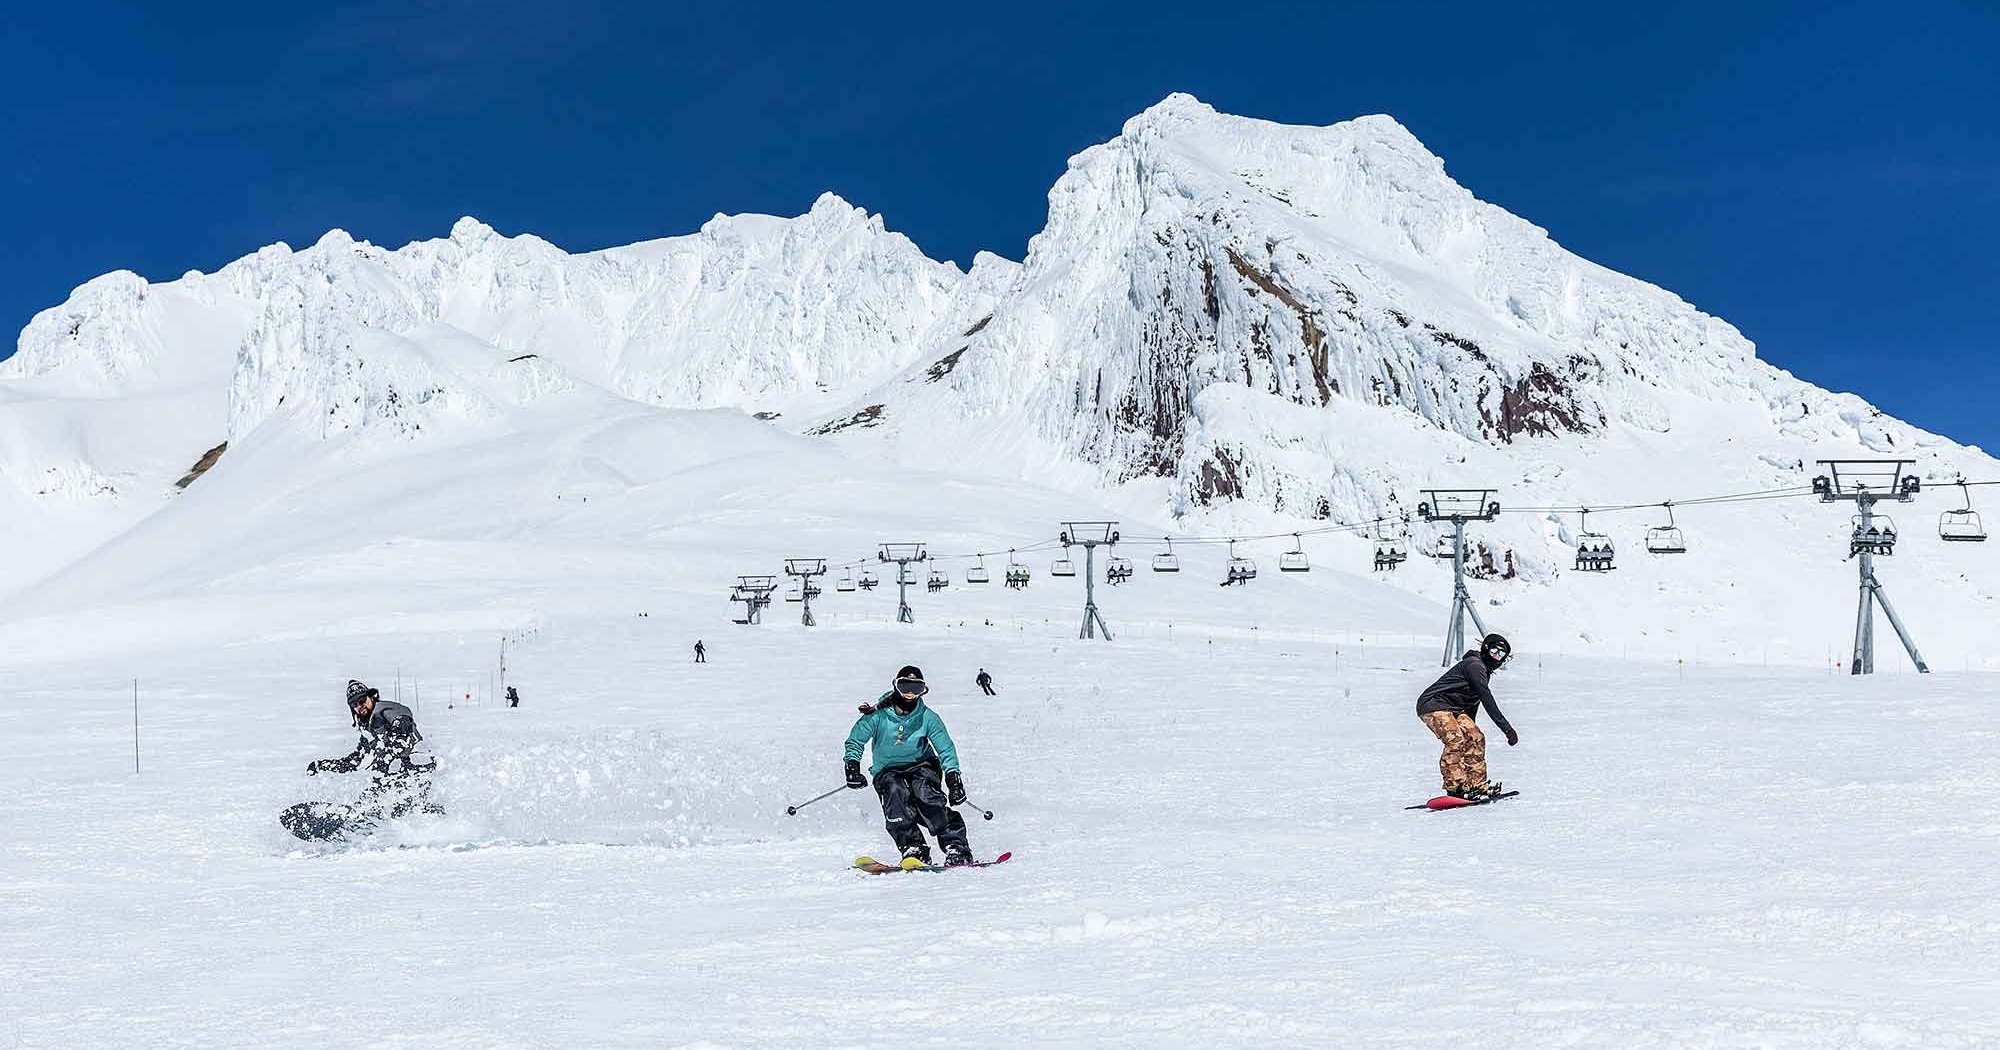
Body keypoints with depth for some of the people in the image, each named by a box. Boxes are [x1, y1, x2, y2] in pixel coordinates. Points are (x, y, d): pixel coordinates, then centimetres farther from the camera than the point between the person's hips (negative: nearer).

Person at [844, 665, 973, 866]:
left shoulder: (927, 717, -6)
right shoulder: (878, 716, -10)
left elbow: (946, 749, -3)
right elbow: (855, 741, -1)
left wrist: (953, 778, -15)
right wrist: (852, 767, -17)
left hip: (921, 765, 0)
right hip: (887, 770, 0)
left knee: (924, 792, -30)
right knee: (895, 792, -32)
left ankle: (957, 848, -29)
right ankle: (912, 848, -33)